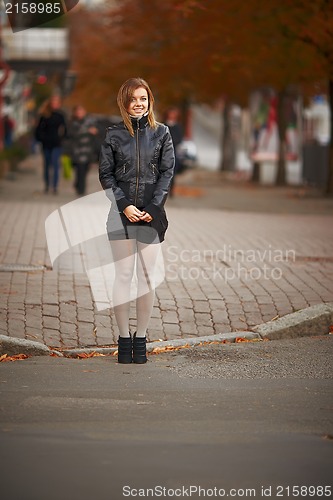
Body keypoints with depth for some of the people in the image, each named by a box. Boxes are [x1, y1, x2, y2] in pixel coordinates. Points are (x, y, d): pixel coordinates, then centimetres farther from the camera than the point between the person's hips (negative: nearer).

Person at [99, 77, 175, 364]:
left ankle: (141, 340, 8)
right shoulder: (114, 134, 4)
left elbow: (167, 171, 3)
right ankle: (124, 339, 6)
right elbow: (105, 174, 3)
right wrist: (125, 206, -8)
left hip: (152, 213, 0)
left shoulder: (161, 133, 6)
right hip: (121, 213, 0)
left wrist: (153, 207, -8)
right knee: (123, 276, 0)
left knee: (147, 278, 1)